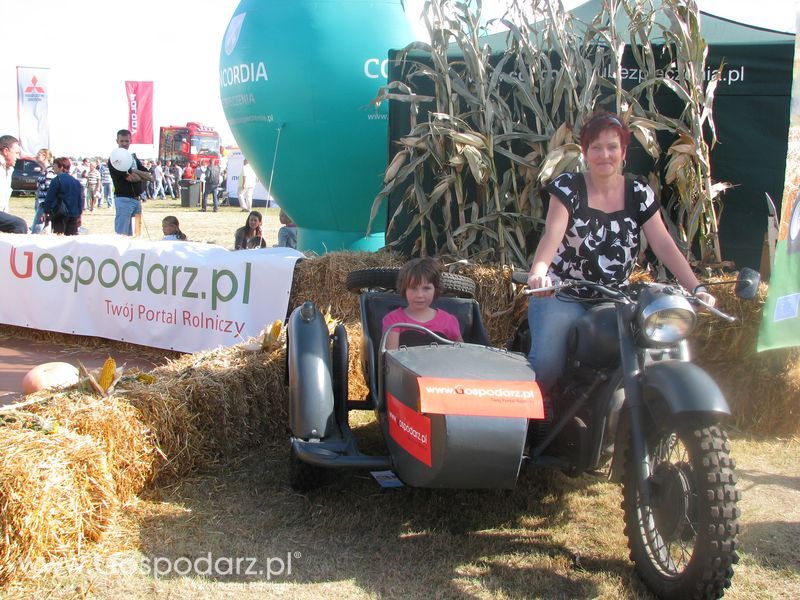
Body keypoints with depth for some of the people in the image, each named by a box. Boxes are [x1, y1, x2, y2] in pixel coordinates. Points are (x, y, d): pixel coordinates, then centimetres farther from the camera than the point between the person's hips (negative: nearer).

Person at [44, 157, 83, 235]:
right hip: (74, 215, 6)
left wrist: (46, 211, -2)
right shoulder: (76, 181, 9)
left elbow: (50, 198, -10)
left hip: (60, 215, -5)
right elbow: (80, 199, 12)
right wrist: (79, 213, 17)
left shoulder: (57, 180, -10)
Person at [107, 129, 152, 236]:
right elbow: (130, 178, -15)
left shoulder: (134, 158, 19)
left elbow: (149, 177, 8)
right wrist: (142, 176, 5)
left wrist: (135, 172, -9)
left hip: (136, 199, 7)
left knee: (131, 234, 9)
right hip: (123, 199, -7)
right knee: (122, 234, -12)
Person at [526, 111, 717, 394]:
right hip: (563, 294, -3)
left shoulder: (639, 194, 5)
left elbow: (665, 245, -3)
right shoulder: (567, 187, -4)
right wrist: (538, 272, -40)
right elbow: (552, 234, -20)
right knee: (547, 362, -25)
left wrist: (696, 288, -16)